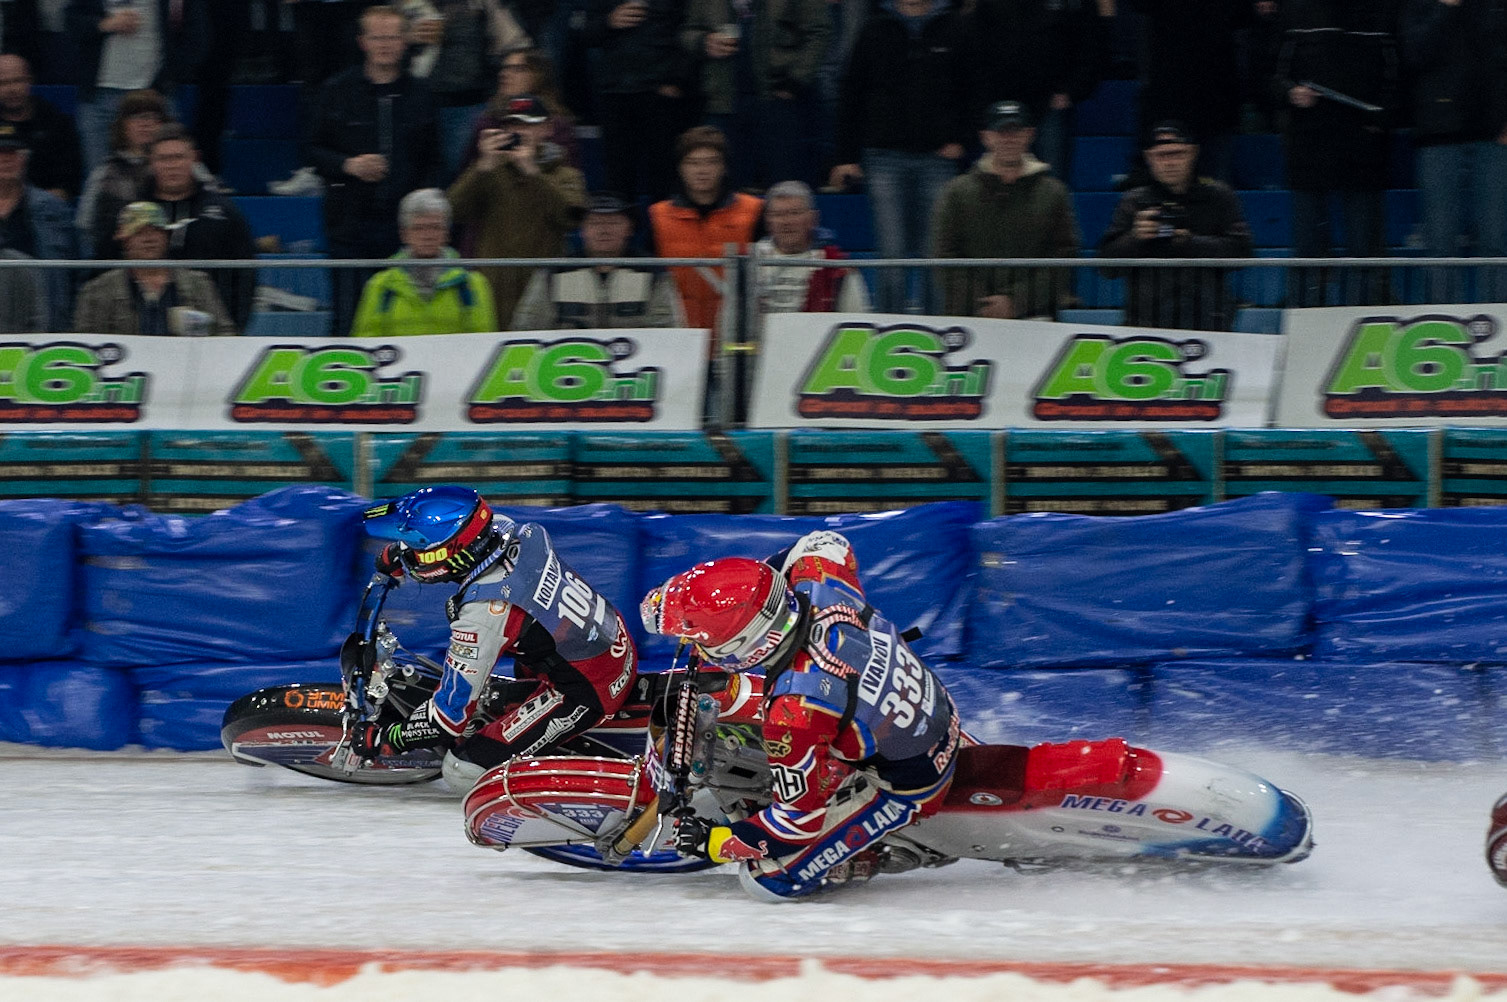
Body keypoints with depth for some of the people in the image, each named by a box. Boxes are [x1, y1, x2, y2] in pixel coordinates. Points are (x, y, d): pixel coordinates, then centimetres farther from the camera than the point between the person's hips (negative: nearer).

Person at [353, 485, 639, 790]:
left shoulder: (483, 614, -31)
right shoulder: (503, 527, -11)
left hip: (588, 692, -8)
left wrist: (381, 738, -10)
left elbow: (450, 716, -23)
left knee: (464, 767, -7)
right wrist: (396, 554, 18)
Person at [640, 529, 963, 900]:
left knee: (767, 877, -10)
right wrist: (750, 586, 4)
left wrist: (715, 843, -13)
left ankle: (873, 858, 10)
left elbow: (802, 817, -24)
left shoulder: (795, 713, -36)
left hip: (903, 788, -8)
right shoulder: (818, 587, -18)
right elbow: (824, 542, 7)